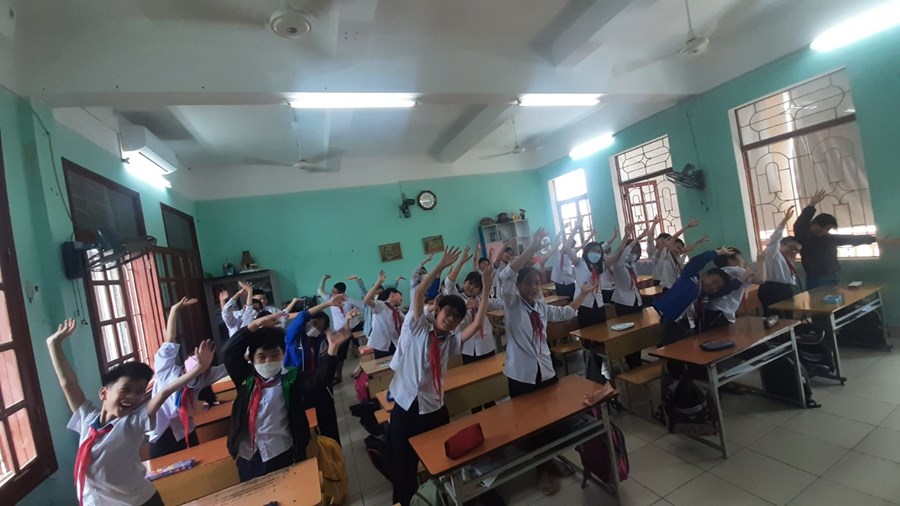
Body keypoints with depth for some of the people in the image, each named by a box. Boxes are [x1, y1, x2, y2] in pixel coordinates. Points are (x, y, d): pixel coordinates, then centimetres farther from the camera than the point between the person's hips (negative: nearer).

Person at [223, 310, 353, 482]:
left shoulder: (291, 378, -8)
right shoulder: (246, 378, 0)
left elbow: (317, 381, -26)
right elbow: (229, 351, -12)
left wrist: (332, 349, -40)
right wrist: (254, 325, -24)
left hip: (282, 455, -2)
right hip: (248, 457, 3)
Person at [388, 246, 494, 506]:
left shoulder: (450, 340, 4)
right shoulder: (416, 328, -5)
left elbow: (477, 324, -9)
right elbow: (419, 293, -19)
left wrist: (486, 288, -13)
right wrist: (441, 265, -22)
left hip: (434, 408, 3)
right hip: (405, 407, -3)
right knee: (403, 465, 10)